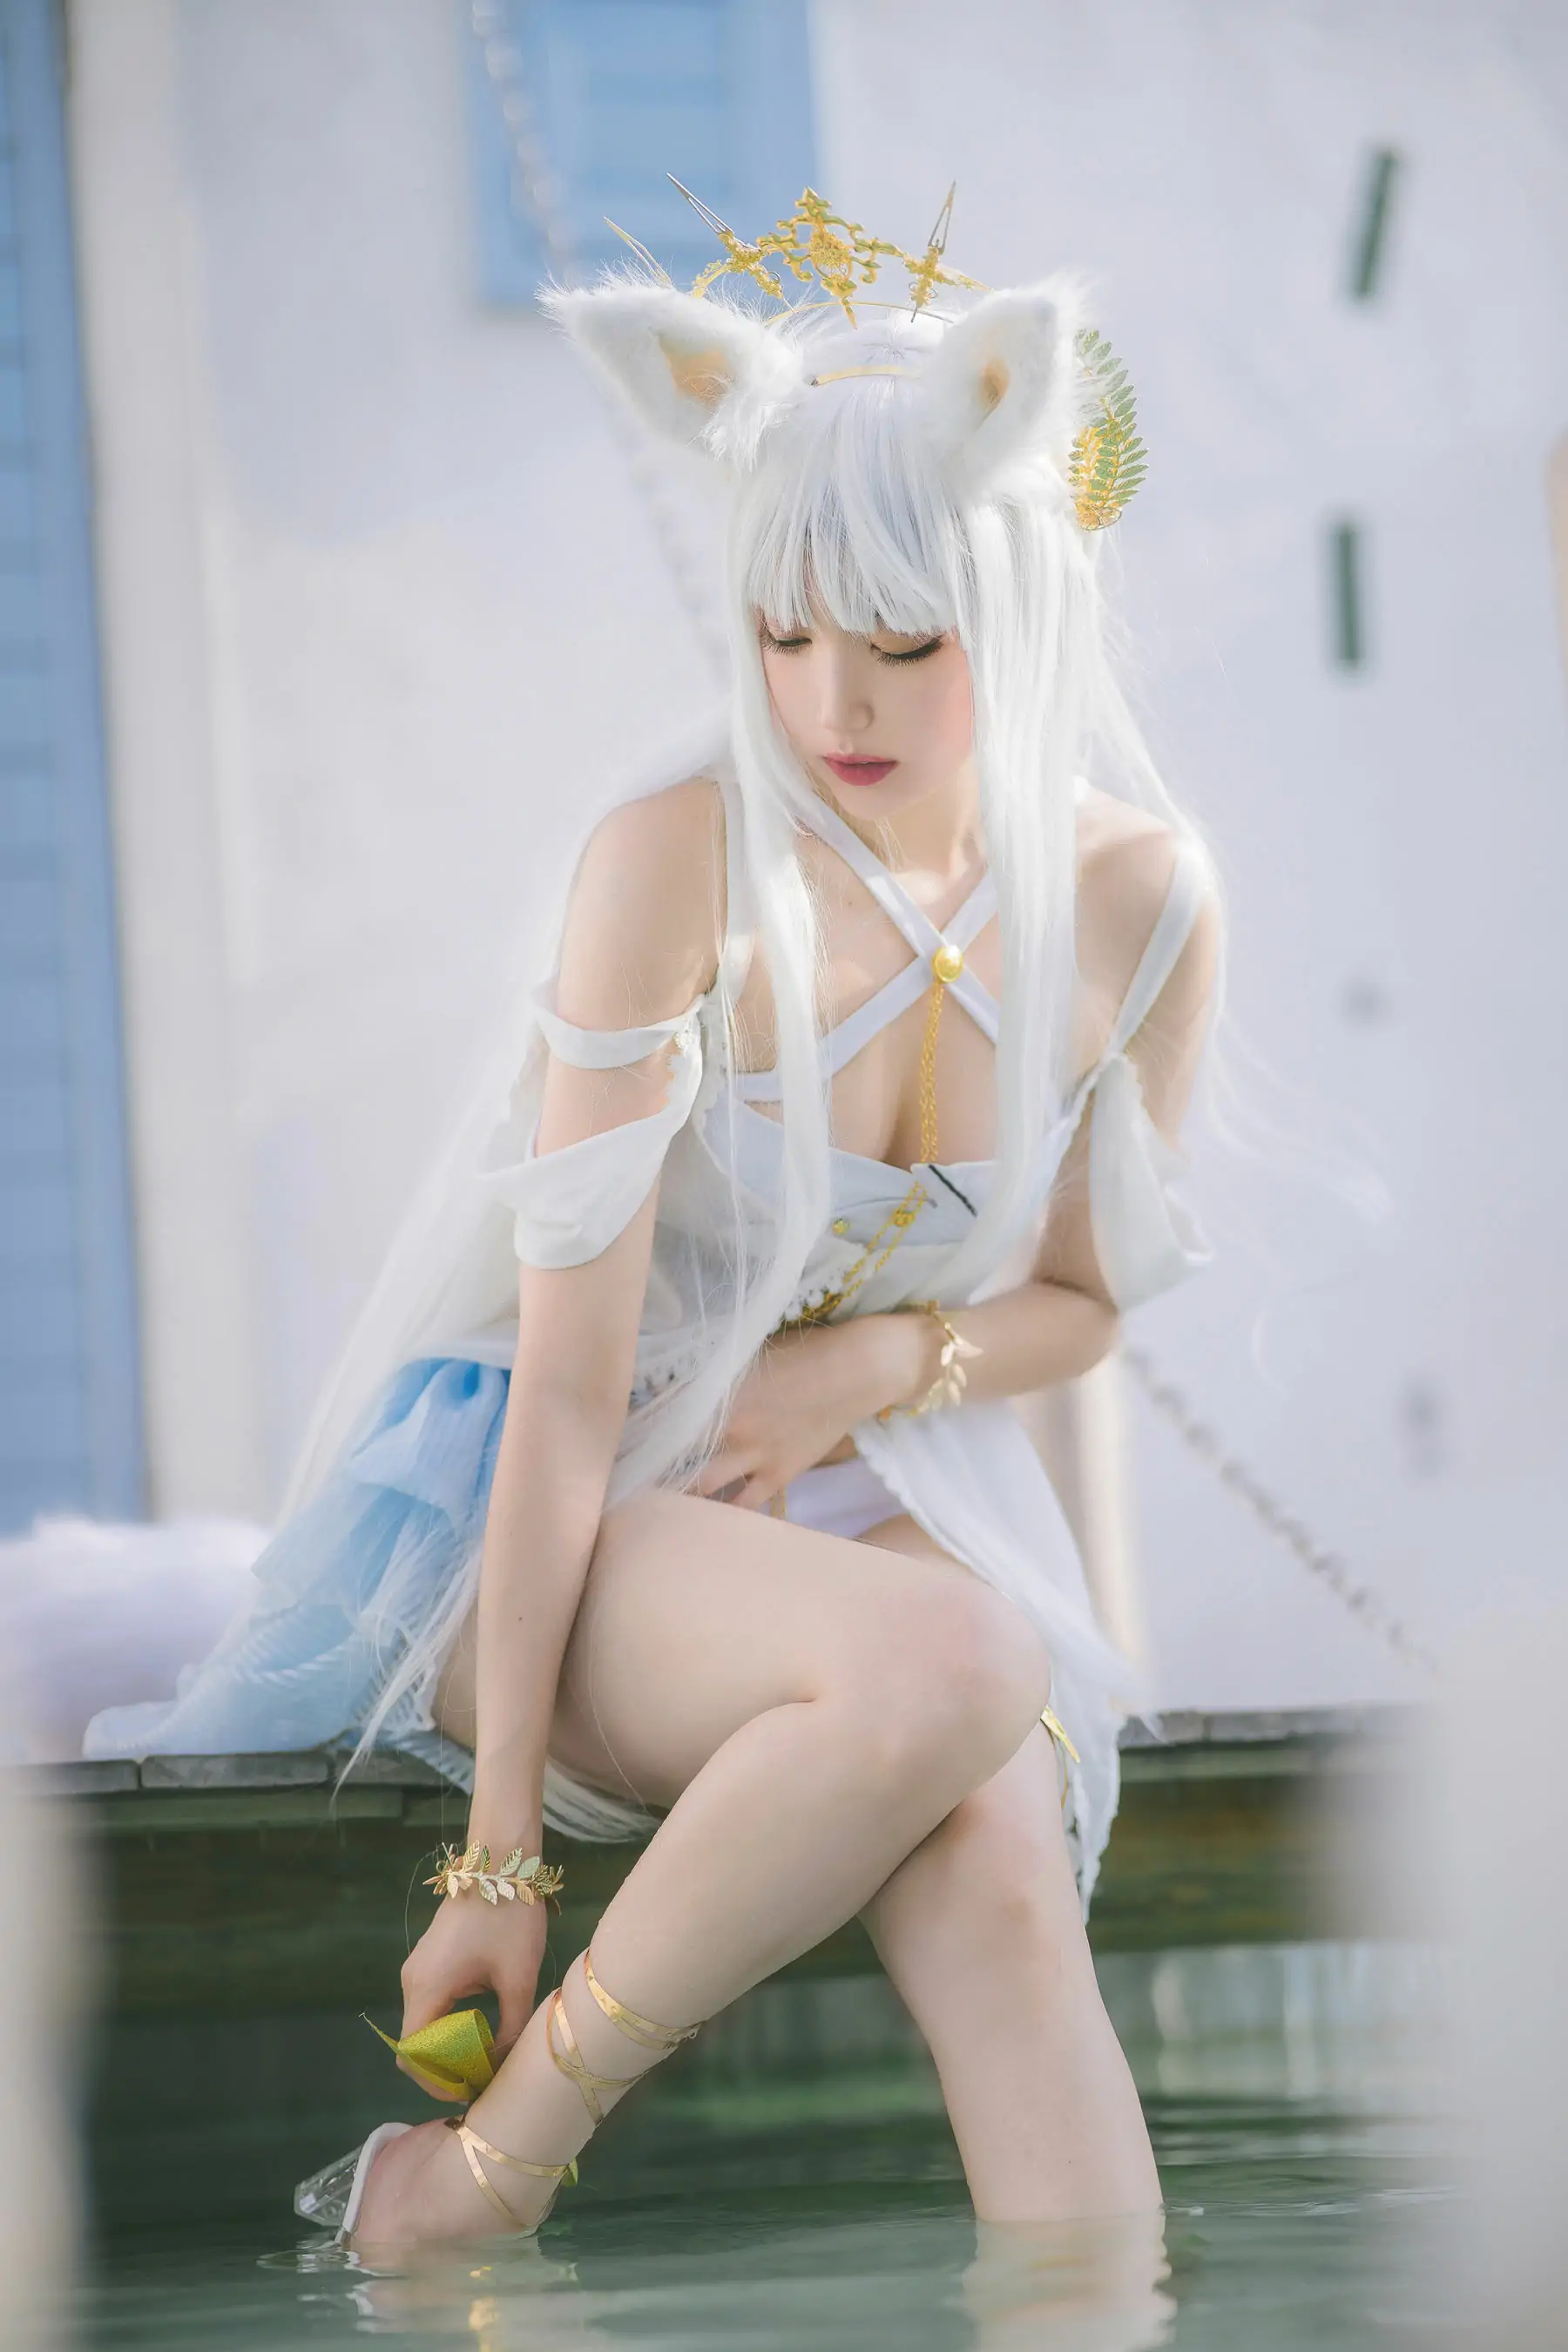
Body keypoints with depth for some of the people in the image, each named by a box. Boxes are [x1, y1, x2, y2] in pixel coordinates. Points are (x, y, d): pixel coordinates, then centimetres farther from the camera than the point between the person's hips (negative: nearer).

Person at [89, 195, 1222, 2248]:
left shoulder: (1141, 905, -5)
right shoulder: (677, 862, -18)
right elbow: (568, 1380, -20)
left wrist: (878, 1363, -11)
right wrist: (499, 1864, -23)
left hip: (877, 1502, 4)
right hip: (565, 1526, -3)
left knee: (1003, 1886, -31)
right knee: (949, 1672, -35)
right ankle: (481, 2184, -20)